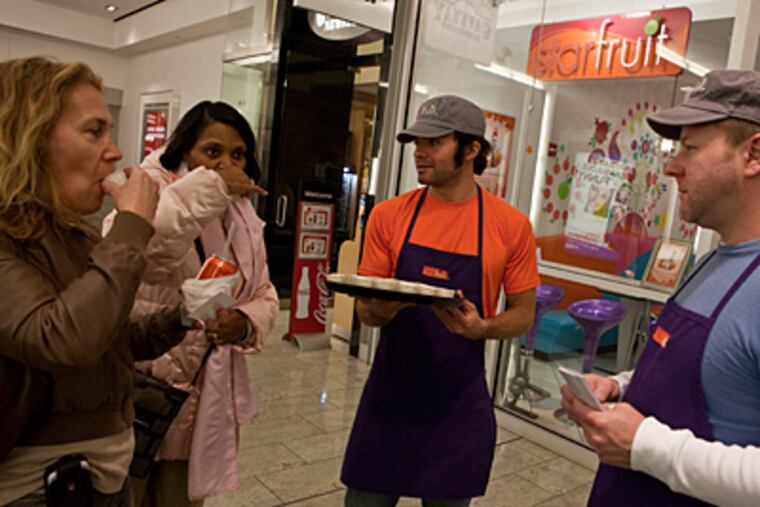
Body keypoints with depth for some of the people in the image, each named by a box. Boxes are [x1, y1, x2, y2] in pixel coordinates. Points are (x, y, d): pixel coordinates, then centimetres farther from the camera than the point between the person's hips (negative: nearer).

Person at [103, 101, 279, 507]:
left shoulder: (243, 218, 7)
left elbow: (264, 295, 13)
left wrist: (245, 323, -10)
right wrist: (210, 186, -31)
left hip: (207, 399, 6)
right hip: (143, 389, -5)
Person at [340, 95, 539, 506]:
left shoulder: (511, 225, -7)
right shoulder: (389, 215, -3)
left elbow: (523, 314, 1)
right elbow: (365, 309, 2)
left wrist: (481, 328, -19)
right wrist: (379, 310, -21)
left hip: (459, 402, -1)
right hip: (389, 392, 1)